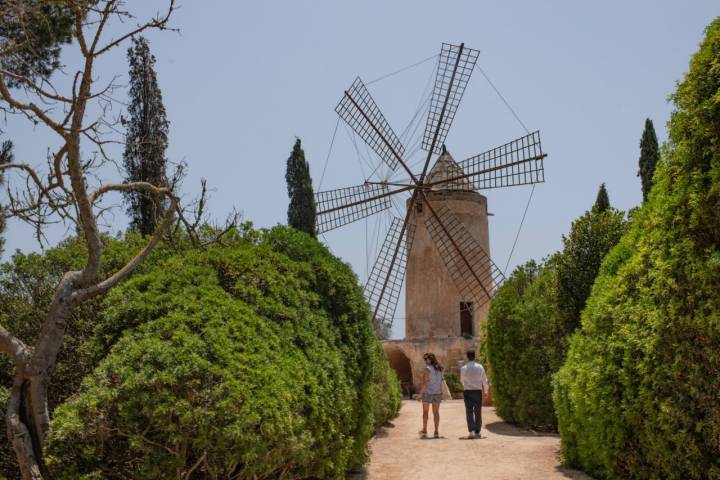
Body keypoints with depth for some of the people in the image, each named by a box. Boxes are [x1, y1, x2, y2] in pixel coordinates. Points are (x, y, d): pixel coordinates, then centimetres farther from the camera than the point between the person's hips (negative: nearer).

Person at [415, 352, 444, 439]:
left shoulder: (427, 369, -14)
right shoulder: (439, 369, 5)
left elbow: (424, 383, -17)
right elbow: (441, 382, 8)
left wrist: (420, 393, -12)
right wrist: (441, 392, 14)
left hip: (427, 392, -5)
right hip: (437, 393, 5)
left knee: (425, 412, 8)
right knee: (436, 412, 8)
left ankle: (424, 431, 9)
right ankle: (436, 432, 7)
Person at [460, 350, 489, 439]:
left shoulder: (463, 368, -3)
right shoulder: (480, 367, -3)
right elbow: (484, 380, 2)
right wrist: (486, 391, 17)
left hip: (467, 391, -1)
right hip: (478, 391, 1)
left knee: (469, 411, -3)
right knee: (478, 412, 11)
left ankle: (471, 431, -19)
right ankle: (477, 432, 18)